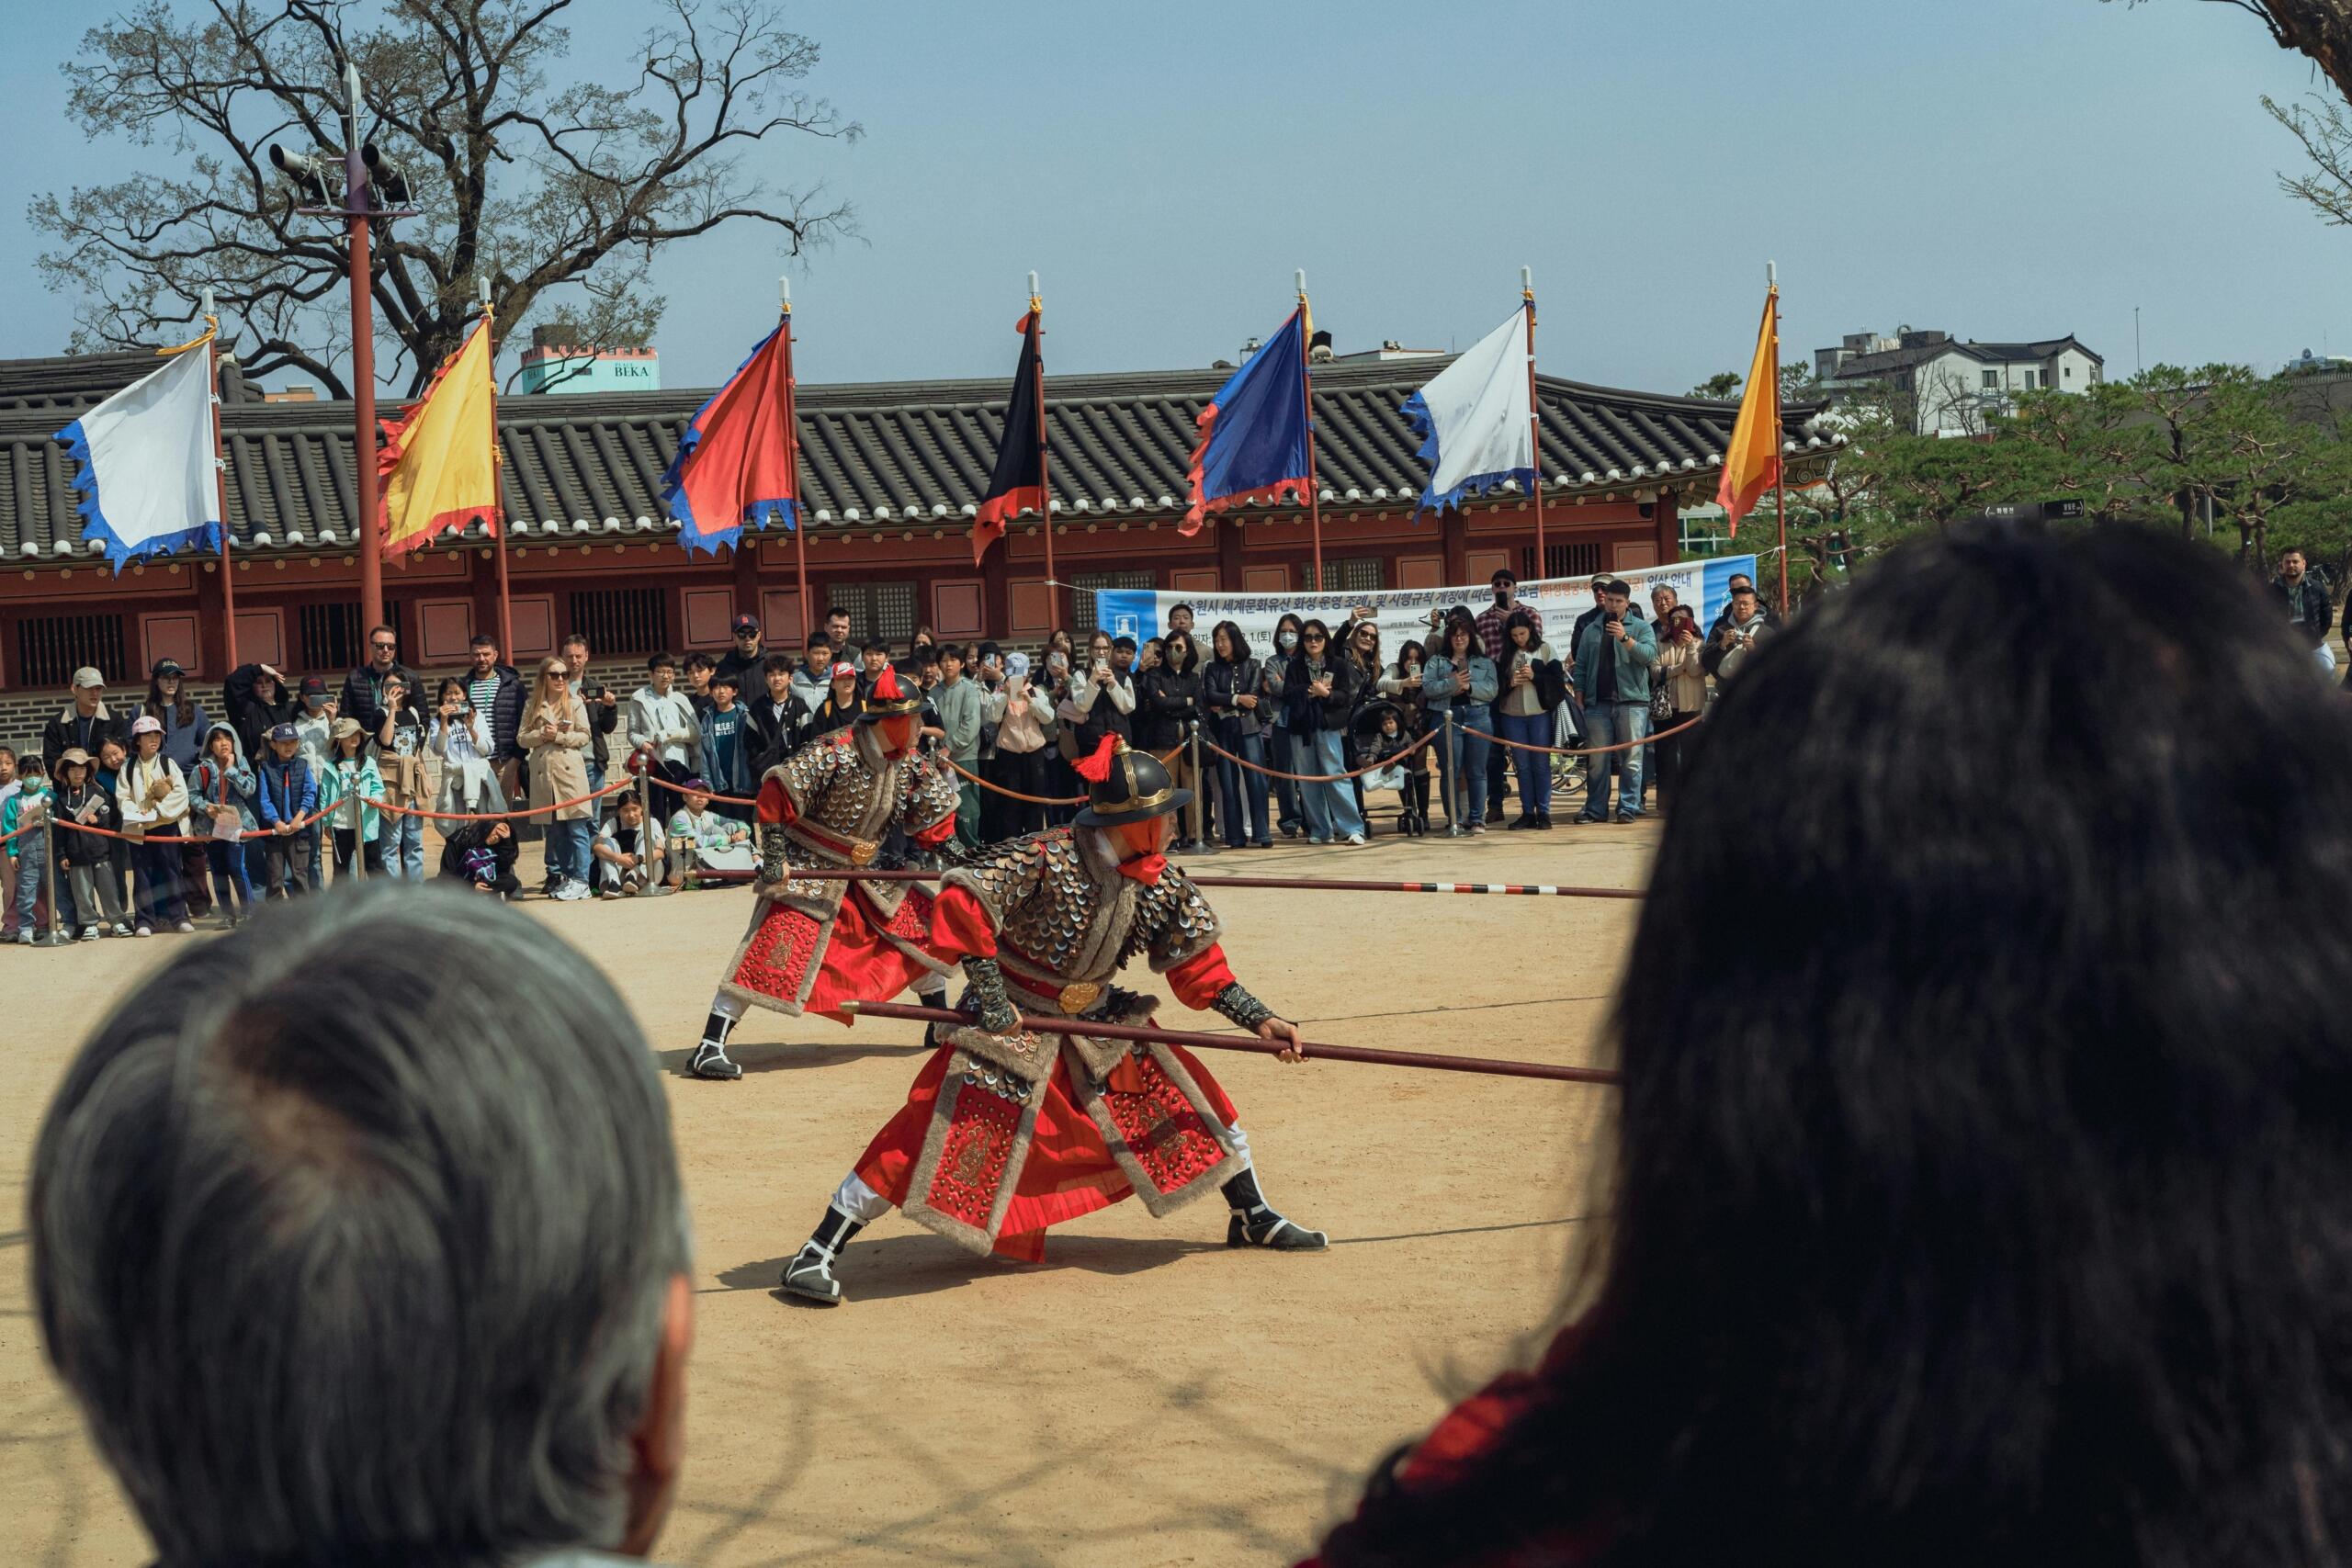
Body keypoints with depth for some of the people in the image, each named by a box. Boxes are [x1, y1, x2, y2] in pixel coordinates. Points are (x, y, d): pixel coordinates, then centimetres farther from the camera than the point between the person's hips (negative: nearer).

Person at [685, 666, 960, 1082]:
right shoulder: (836, 752, -23)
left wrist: (938, 784, -11)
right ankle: (709, 1049, -16)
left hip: (866, 872, 7)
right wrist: (775, 855, -23)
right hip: (807, 869, -7)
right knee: (770, 953, -19)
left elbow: (928, 827, 8)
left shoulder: (911, 763, -1)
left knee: (925, 925, 5)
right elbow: (776, 790, -24)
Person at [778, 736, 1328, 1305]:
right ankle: (817, 1254, -11)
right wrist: (988, 994, -30)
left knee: (1190, 1096, 3)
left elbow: (1198, 965, 5)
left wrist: (1258, 1018, -3)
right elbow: (963, 899, -32)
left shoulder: (1161, 883, -5)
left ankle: (1254, 1219, 27)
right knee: (938, 1131, -18)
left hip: (1098, 1022, 6)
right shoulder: (1046, 857, -26)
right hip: (1009, 1023, -6)